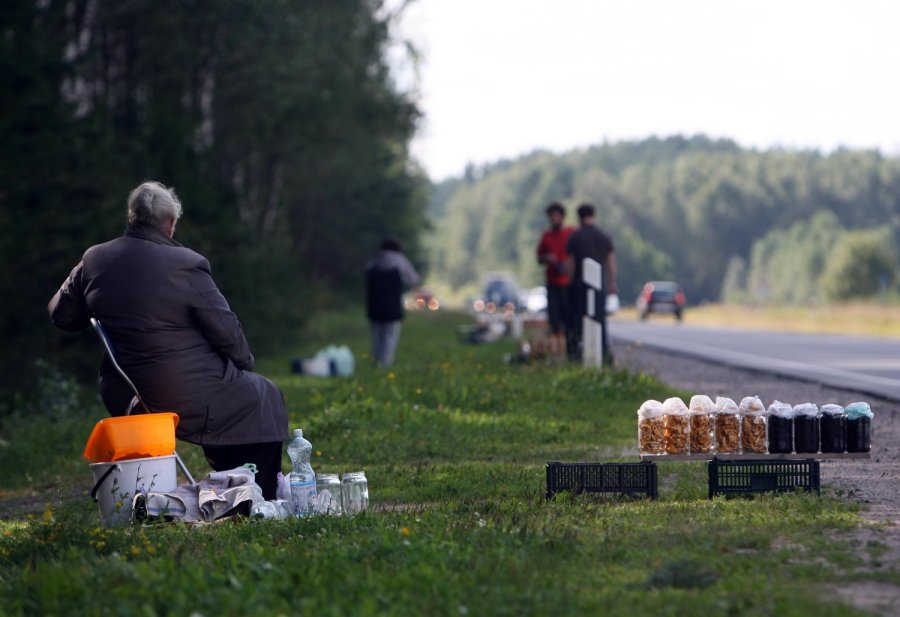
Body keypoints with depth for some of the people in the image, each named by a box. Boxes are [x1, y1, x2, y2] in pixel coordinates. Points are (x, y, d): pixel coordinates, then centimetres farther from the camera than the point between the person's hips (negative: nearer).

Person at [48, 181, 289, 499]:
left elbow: (61, 315, 12)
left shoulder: (94, 260, -2)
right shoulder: (186, 265, -17)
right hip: (190, 398, -7)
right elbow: (226, 330, -12)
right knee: (263, 397, 17)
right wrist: (244, 361, 8)